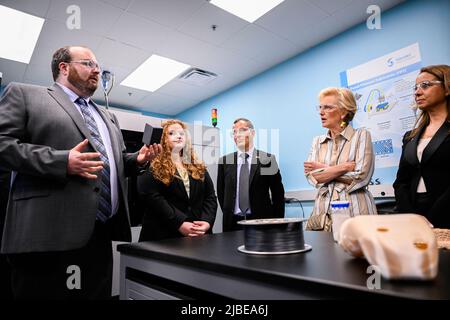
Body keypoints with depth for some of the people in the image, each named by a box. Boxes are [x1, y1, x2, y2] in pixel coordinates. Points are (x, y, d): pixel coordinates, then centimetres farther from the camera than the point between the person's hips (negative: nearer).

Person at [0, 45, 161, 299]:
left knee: (98, 293, 13)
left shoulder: (107, 117, 24)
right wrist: (61, 161, -18)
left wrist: (137, 160, 5)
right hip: (48, 233, -5)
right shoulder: (24, 94, 7)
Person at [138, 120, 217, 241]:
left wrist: (207, 222, -9)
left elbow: (210, 197, 7)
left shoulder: (199, 167, 13)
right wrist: (179, 224, -20)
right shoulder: (153, 167, -2)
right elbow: (152, 198, -14)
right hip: (164, 235, -4)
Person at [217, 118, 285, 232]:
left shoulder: (267, 159, -3)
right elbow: (221, 191, 12)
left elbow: (278, 193, 1)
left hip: (261, 220, -2)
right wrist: (228, 214, 6)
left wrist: (277, 222, -2)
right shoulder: (224, 161, 5)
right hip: (233, 222, 2)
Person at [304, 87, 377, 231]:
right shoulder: (317, 141, 11)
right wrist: (344, 167, -11)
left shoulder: (361, 135, 1)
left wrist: (323, 169, -6)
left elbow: (361, 177, -11)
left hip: (355, 210, -2)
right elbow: (311, 177, -3)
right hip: (323, 210, 3)